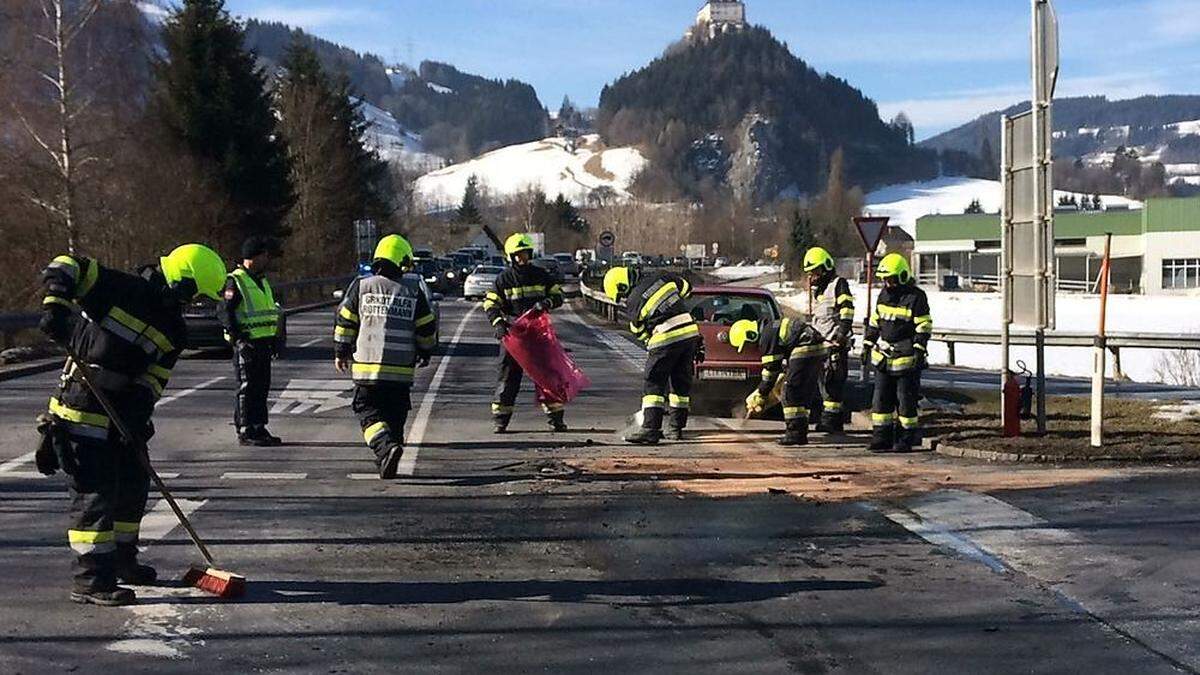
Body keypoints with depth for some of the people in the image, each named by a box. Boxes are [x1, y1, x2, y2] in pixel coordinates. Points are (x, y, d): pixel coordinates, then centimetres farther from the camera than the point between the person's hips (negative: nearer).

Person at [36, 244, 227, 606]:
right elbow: (66, 265, -13)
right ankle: (91, 579, -5)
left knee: (133, 482, 16)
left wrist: (139, 413, -14)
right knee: (96, 491, -10)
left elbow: (154, 379, 1)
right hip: (81, 409, -8)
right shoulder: (121, 288, -14)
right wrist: (57, 304, -28)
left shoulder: (173, 331, 4)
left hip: (121, 410, 8)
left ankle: (121, 561, 35)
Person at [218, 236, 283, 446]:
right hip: (247, 344, -9)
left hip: (264, 343, 9)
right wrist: (238, 337, -20)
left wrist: (274, 339, 19)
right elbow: (224, 311, -15)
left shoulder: (262, 281, 18)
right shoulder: (235, 281, -10)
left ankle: (259, 428, 19)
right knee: (247, 388, -5)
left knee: (262, 387, 11)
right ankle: (246, 432, 0)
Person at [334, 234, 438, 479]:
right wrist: (425, 353, 24)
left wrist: (341, 352, 17)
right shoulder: (413, 292, 3)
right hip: (402, 369, 1)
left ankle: (386, 446, -22)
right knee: (395, 416, 13)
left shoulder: (361, 286, 1)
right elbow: (427, 328, 7)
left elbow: (344, 321, 5)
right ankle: (387, 465, 16)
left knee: (369, 413, 4)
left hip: (367, 366, -1)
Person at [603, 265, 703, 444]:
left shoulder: (633, 303, -2)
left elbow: (641, 333, 8)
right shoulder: (661, 278, 11)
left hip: (667, 339, -6)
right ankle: (677, 429, 21)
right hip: (691, 333, 7)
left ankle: (651, 429, -11)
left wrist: (651, 345, 24)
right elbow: (686, 289, 25)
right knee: (681, 382, 15)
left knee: (652, 383, -1)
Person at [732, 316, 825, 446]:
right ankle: (801, 432, 17)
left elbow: (771, 370, -6)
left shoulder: (767, 336, -6)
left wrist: (760, 397, 2)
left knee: (791, 392, -6)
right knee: (802, 393, 15)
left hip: (805, 351, -10)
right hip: (818, 350, 10)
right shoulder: (773, 327, 25)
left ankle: (795, 433, -8)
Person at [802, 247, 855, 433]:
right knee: (825, 381, 8)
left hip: (836, 342, -9)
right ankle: (836, 421, 12)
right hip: (820, 342, 9)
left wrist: (842, 333, -20)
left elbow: (847, 310, -12)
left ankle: (830, 418, -15)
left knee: (833, 380, -13)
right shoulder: (815, 289, 23)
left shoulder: (839, 284, -3)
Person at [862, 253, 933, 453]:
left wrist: (919, 350, -15)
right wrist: (867, 344, 16)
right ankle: (882, 438, 11)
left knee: (906, 399, -1)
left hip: (906, 357, -6)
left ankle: (907, 438, 8)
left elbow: (924, 326, -9)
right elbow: (874, 322, 19)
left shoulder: (916, 297, -8)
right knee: (881, 398, 6)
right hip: (883, 356, 6)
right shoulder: (884, 294, 11)